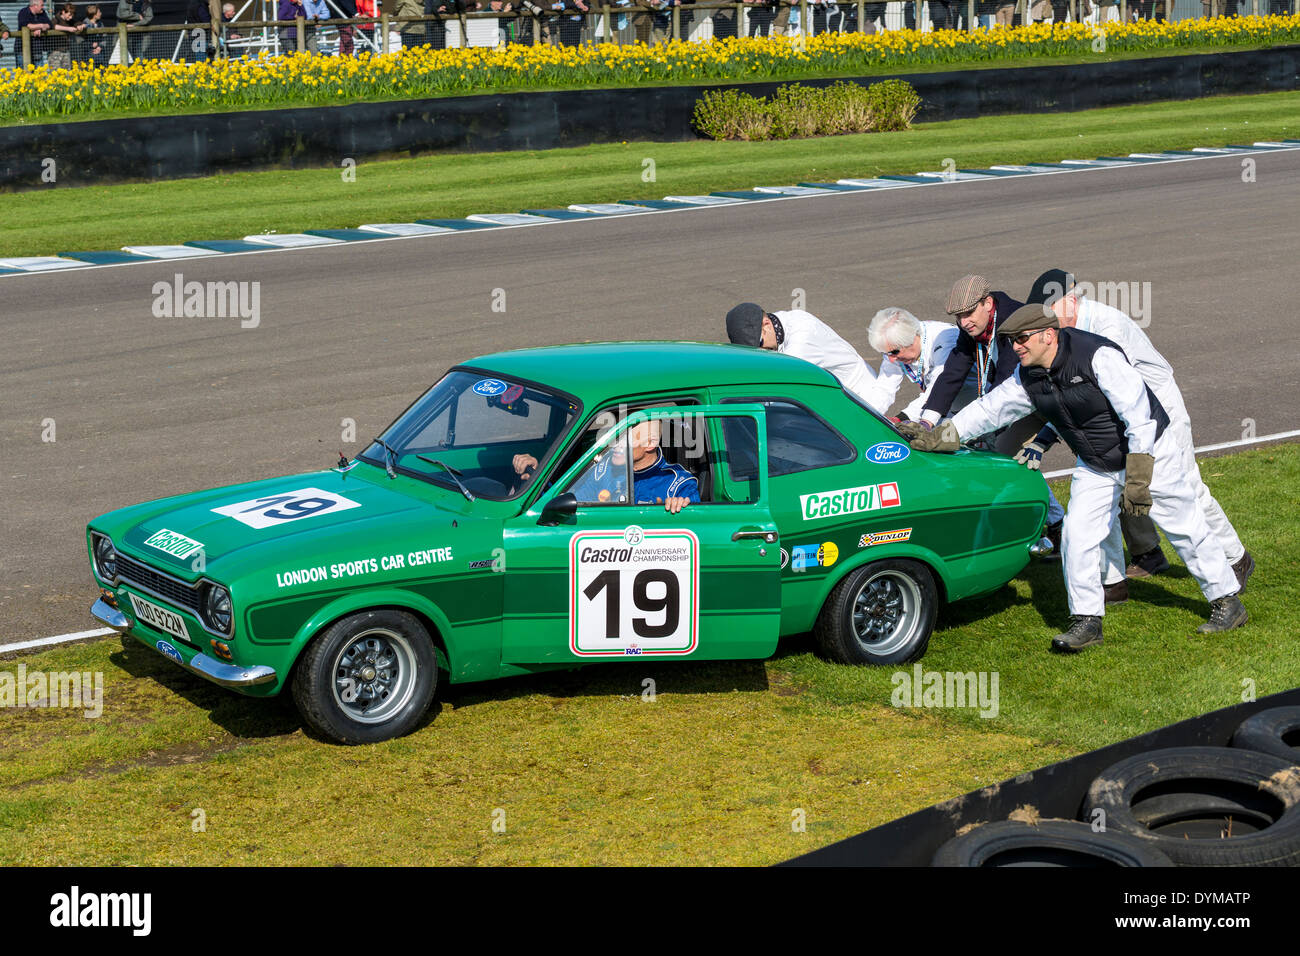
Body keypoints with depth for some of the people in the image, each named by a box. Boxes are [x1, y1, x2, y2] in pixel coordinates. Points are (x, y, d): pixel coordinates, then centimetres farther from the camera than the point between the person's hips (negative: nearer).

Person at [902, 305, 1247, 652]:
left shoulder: (1099, 356, -29)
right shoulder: (1027, 378, -8)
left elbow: (1139, 417, -29)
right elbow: (990, 408, -2)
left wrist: (1138, 480, -32)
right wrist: (937, 437, -12)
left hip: (1149, 452, -6)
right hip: (1095, 466, 6)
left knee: (1186, 528, 4)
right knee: (1077, 535, -6)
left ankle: (1227, 602, 19)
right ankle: (1086, 621, 4)